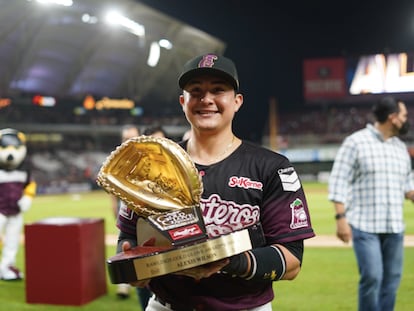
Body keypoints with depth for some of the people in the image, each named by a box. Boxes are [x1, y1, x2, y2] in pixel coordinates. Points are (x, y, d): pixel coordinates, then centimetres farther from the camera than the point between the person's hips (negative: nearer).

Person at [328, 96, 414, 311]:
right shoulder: (355, 142, -5)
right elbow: (339, 182, -8)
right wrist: (341, 217, -16)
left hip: (394, 227, 6)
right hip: (364, 226, -6)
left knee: (392, 280, 8)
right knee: (372, 277, -11)